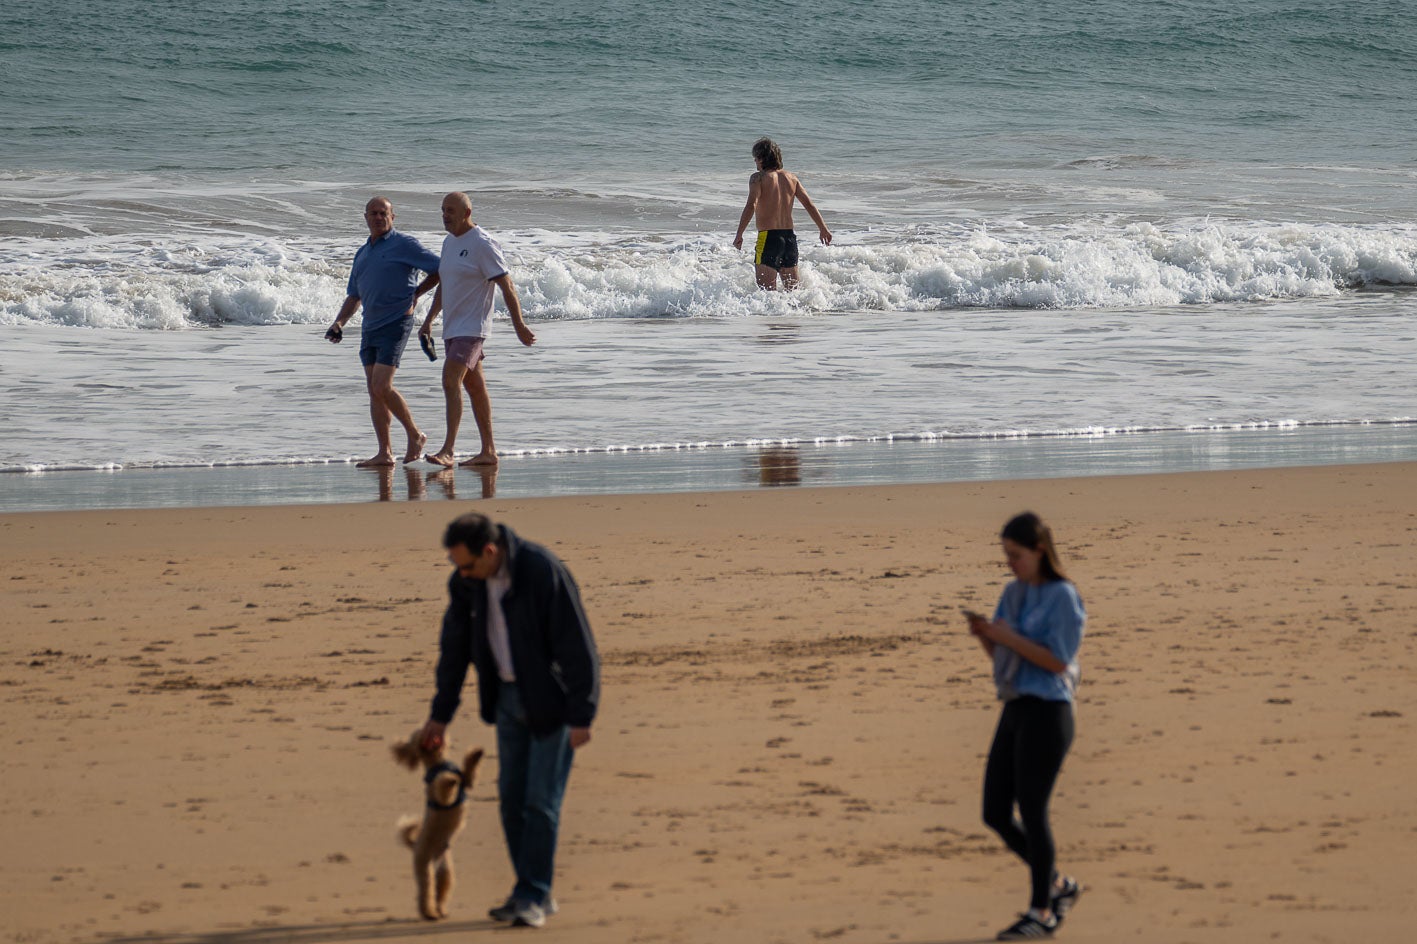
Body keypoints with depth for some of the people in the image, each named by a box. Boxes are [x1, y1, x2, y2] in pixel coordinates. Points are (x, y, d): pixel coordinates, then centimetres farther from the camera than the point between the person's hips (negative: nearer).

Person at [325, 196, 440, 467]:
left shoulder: (403, 245, -5)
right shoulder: (363, 253, 18)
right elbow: (354, 295, 24)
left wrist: (415, 293, 1)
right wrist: (339, 323, 9)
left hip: (396, 322, -8)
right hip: (370, 327, 8)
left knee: (382, 387, -16)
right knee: (374, 390, 3)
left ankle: (415, 435, 1)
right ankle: (385, 453, 5)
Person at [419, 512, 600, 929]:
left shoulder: (543, 571, -25)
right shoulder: (466, 582, -5)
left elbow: (577, 645, -22)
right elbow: (455, 647, 8)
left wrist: (581, 717, -21)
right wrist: (441, 714, 10)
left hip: (553, 699, -7)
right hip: (509, 696, 7)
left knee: (541, 800, -7)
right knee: (512, 800, 7)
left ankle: (533, 898, 0)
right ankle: (532, 893, 15)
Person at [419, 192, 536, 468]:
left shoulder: (483, 245, -13)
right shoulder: (449, 242, 13)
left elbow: (507, 286, -14)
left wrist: (519, 327, -14)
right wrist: (429, 320, 24)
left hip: (471, 327, -9)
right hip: (452, 327, 9)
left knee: (451, 382, -19)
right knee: (474, 386, 12)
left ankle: (447, 451, -24)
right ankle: (489, 451, 17)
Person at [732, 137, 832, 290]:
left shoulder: (758, 178, -5)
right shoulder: (791, 178, 11)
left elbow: (751, 206, -18)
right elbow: (809, 204, 10)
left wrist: (739, 235, -18)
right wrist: (823, 229, 16)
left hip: (768, 236, -6)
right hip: (789, 236, 6)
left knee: (767, 290, -7)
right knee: (792, 287, 16)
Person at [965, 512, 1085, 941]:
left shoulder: (1062, 596, -10)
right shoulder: (1013, 593, 12)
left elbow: (1059, 661, -14)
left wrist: (1009, 637, -17)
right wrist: (984, 635, -3)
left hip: (1046, 712, -8)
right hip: (1015, 711, 8)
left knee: (1032, 812, -4)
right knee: (995, 814, 7)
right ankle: (1058, 886, 23)